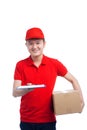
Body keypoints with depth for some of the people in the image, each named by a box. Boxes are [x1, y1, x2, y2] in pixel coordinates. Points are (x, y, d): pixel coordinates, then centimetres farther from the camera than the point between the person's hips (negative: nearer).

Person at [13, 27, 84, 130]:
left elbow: (72, 80, 10)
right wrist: (26, 90, -30)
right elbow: (15, 92, -9)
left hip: (48, 119, 0)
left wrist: (80, 98, -4)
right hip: (26, 120, 0)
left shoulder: (55, 64, -2)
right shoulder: (20, 65, -3)